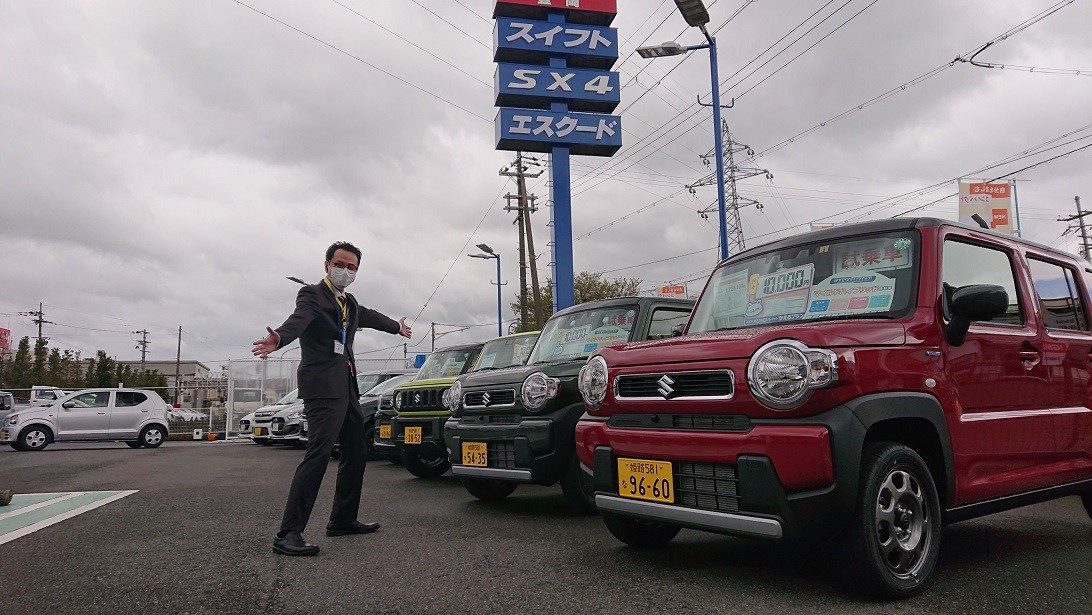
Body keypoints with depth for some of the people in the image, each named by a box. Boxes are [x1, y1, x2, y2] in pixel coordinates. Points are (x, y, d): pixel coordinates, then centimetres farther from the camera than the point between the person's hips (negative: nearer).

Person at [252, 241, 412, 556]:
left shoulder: (349, 302, 17)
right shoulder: (312, 295, -6)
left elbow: (369, 315, 38)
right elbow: (299, 319, -27)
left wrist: (397, 326, 54)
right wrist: (279, 338, -49)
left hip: (346, 386, 9)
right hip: (323, 386, -9)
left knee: (357, 453, 13)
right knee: (318, 454, -18)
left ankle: (342, 520, 25)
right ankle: (289, 534, -16)